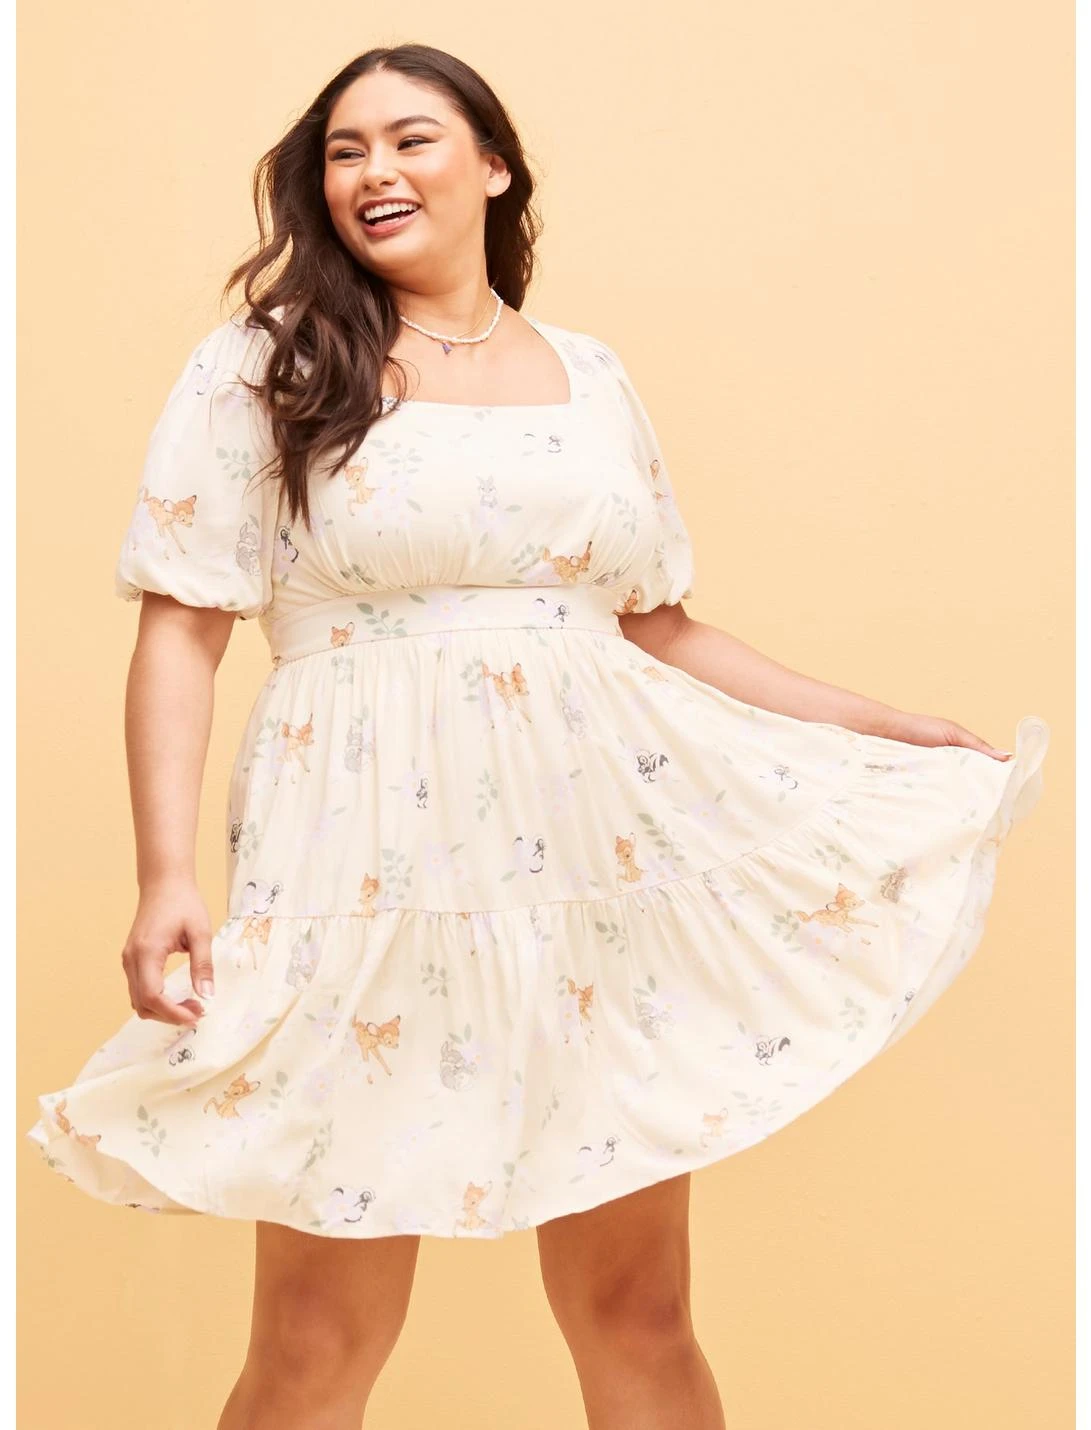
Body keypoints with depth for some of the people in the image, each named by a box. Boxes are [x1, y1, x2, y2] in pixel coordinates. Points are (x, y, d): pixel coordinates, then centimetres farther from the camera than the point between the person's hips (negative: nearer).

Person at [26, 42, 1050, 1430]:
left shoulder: (591, 374, 14)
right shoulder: (263, 367, 3)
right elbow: (182, 634, -2)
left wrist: (884, 727, 14)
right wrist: (165, 873, -15)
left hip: (598, 861, 3)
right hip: (376, 870, -3)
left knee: (640, 1316, 8)